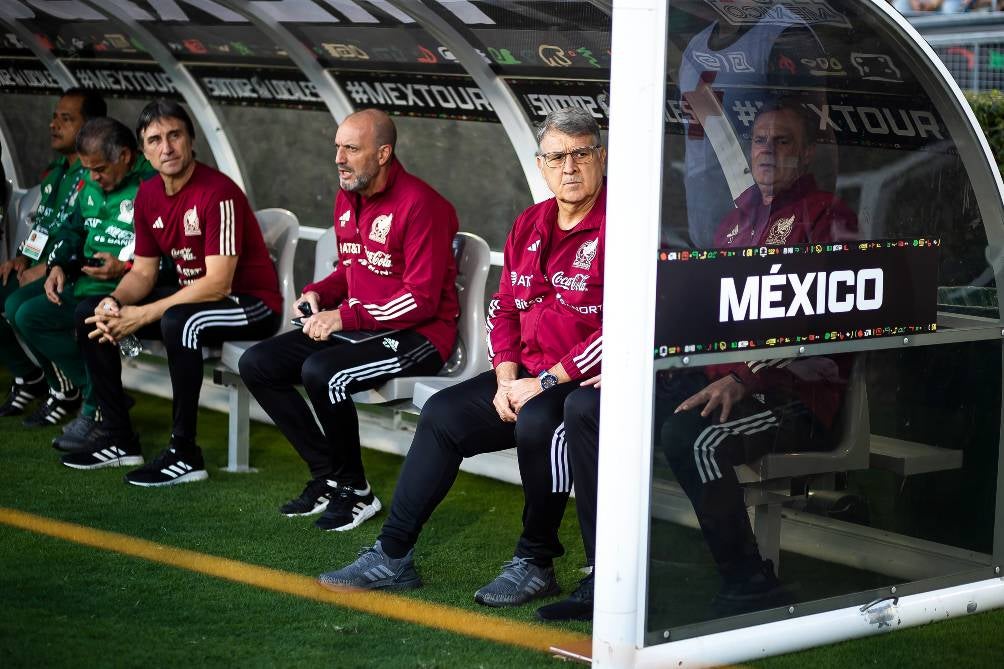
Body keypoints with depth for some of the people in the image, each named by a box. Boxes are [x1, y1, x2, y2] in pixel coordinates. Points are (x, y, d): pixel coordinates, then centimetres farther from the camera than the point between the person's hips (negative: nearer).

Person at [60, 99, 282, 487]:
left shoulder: (218, 193, -22)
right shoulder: (148, 196, 3)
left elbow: (217, 283, -27)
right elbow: (143, 272, 8)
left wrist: (142, 315, -27)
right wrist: (114, 303, -15)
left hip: (251, 303, -9)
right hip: (190, 294, 9)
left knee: (178, 321, -38)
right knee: (89, 313, 2)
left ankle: (185, 455, -26)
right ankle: (119, 440, 7)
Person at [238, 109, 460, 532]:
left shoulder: (419, 204, -18)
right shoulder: (346, 198, 10)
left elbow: (422, 300, -21)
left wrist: (346, 316, -22)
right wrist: (318, 293, 2)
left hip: (419, 334, -9)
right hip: (355, 324, 9)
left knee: (321, 372, -33)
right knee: (256, 365, -2)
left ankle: (355, 492, -12)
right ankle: (327, 476, 1)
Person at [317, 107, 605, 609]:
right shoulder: (529, 225, 13)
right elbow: (503, 309, 17)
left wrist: (546, 382, -18)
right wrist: (507, 379, 0)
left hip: (589, 381, -8)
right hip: (527, 377, 8)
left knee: (538, 421, -34)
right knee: (443, 413, 1)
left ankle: (535, 564, -15)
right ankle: (392, 557, 5)